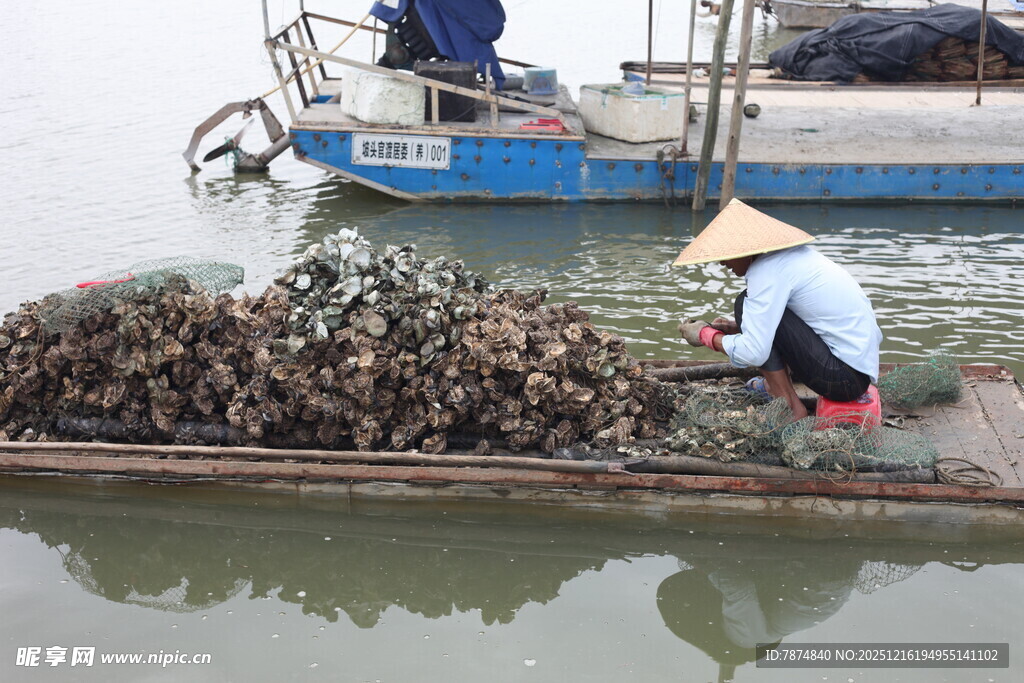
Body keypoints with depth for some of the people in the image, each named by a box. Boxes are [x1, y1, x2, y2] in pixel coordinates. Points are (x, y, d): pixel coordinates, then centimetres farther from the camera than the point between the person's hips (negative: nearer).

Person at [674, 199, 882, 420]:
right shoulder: (793, 254, 11)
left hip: (845, 376, -10)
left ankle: (790, 408, -8)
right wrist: (738, 328, 17)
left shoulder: (769, 271, -16)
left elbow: (754, 353, -20)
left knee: (746, 304, -12)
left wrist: (706, 335, -5)